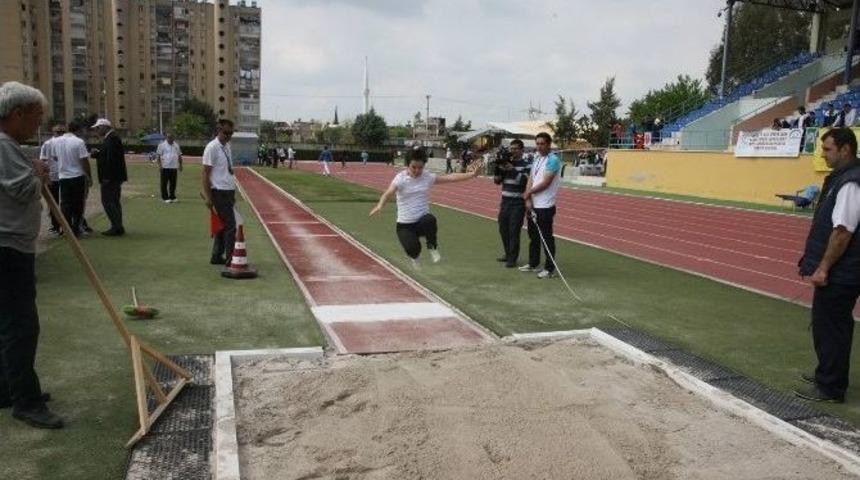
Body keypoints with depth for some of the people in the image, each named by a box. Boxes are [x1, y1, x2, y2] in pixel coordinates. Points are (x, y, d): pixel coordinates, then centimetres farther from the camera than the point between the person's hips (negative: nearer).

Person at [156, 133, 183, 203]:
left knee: (173, 183, 8)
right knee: (164, 183, -1)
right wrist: (159, 164, -13)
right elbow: (158, 155, -5)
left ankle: (172, 197, 17)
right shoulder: (162, 145, -2)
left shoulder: (176, 145, 13)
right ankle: (165, 198, 4)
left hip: (174, 167, 5)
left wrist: (180, 165, 14)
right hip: (165, 167, -4)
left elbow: (179, 155, 19)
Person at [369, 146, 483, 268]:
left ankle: (432, 247, -4)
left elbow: (450, 177, -3)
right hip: (405, 225, -1)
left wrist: (472, 174, -12)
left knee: (430, 220, -35)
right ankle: (414, 256, 17)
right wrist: (380, 205, -47)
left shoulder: (428, 177, 1)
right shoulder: (401, 178, -10)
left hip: (423, 221, 1)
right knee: (413, 249, -25)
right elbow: (388, 193, -26)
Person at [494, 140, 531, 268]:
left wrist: (512, 170, -23)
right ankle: (507, 253, 30)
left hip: (518, 203, -6)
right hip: (505, 202, 6)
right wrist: (498, 168, -8)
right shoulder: (506, 163, 10)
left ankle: (512, 259, 3)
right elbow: (497, 181, 8)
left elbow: (524, 181, -17)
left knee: (514, 231, -5)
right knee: (503, 229, 13)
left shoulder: (526, 165, -5)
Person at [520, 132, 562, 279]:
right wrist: (528, 199, -6)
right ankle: (533, 264, 29)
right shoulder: (536, 158, 13)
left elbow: (545, 183, -18)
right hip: (532, 204, 8)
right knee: (533, 236, 17)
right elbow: (530, 179, 8)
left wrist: (528, 193, -5)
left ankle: (550, 268, 6)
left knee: (546, 238, -2)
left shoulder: (553, 159, -13)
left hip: (545, 206, -8)